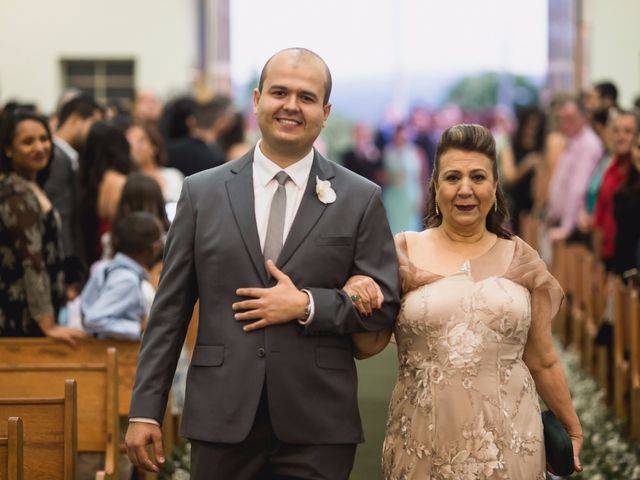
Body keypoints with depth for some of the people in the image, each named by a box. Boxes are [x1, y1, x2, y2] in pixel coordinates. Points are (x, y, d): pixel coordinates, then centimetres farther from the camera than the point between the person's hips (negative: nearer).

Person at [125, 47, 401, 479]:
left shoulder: (361, 199, 4)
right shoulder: (202, 192, 7)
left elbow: (385, 305, 3)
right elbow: (170, 310, 6)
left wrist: (306, 306, -12)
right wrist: (146, 410, 1)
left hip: (317, 427, -1)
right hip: (222, 418, 1)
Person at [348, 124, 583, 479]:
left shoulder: (521, 259, 3)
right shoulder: (402, 253, 1)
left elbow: (542, 361, 12)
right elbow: (368, 346, 2)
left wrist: (572, 428, 19)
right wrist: (355, 301, -17)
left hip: (506, 441, 0)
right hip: (423, 440, 0)